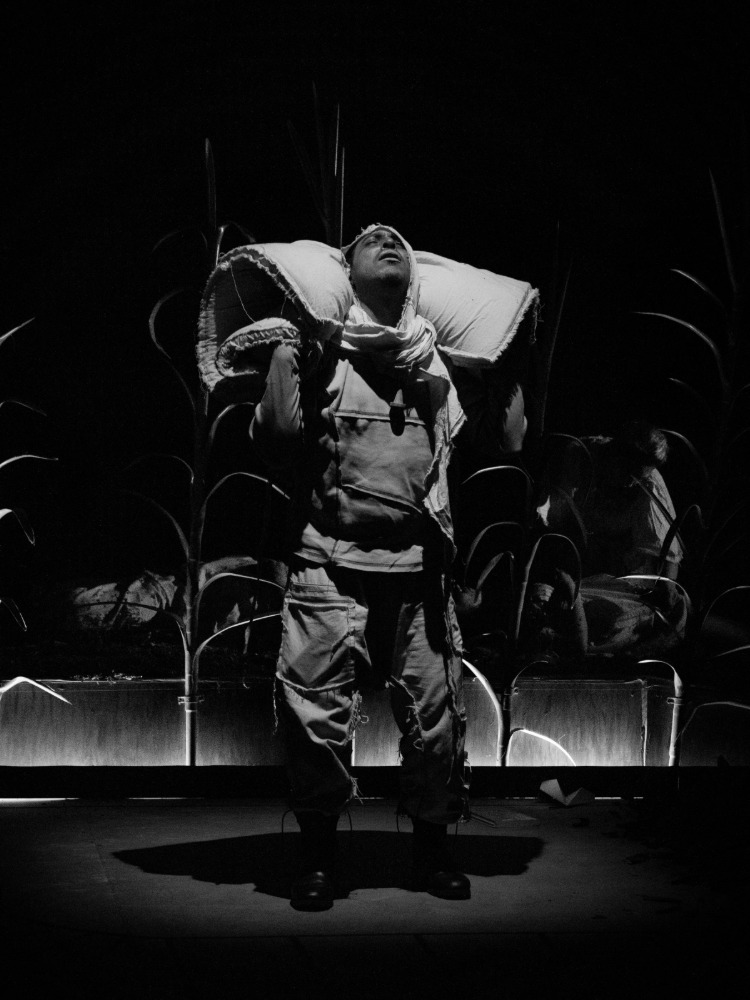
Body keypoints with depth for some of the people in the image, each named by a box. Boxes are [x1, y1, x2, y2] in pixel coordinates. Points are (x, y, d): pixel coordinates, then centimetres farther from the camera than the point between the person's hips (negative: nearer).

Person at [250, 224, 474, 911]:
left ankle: (433, 850, 22)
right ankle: (319, 852, 11)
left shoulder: (437, 356, 16)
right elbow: (274, 440, -1)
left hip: (418, 565, 3)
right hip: (332, 563, -2)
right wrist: (288, 357, -4)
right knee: (316, 709, -7)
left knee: (436, 712, 3)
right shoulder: (316, 350, 9)